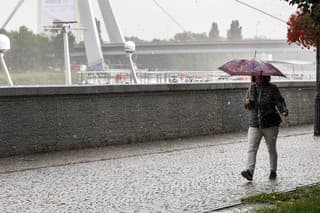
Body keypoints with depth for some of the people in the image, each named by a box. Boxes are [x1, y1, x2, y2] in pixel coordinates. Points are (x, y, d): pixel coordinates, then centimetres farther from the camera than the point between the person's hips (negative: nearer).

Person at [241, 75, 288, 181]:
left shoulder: (272, 88, -4)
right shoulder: (251, 88, 7)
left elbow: (279, 101, -8)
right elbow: (247, 106, 15)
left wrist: (284, 111, -27)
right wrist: (247, 103, -9)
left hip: (270, 125, -3)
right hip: (254, 125, 3)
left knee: (271, 149, 10)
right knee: (251, 149, -10)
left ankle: (273, 171, 24)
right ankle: (249, 171, -16)